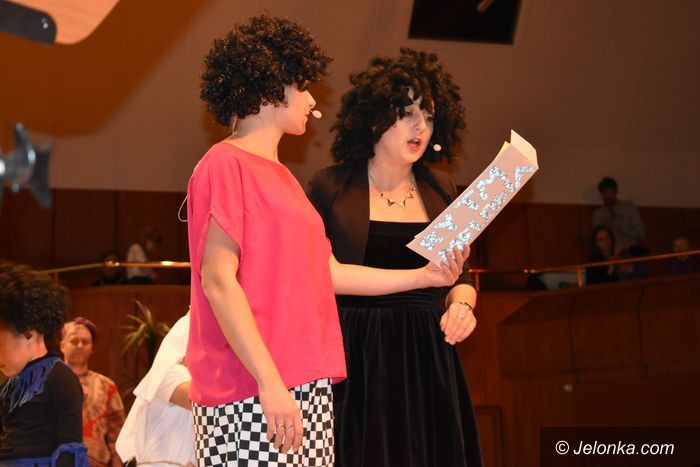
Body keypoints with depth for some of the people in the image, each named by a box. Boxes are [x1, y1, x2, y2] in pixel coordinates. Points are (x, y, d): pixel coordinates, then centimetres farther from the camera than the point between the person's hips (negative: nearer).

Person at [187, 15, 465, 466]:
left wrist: (423, 276, 23)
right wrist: (269, 382, -21)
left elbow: (330, 272, 22)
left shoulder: (283, 177, 20)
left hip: (308, 390, 8)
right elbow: (218, 279, -15)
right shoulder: (224, 164, -6)